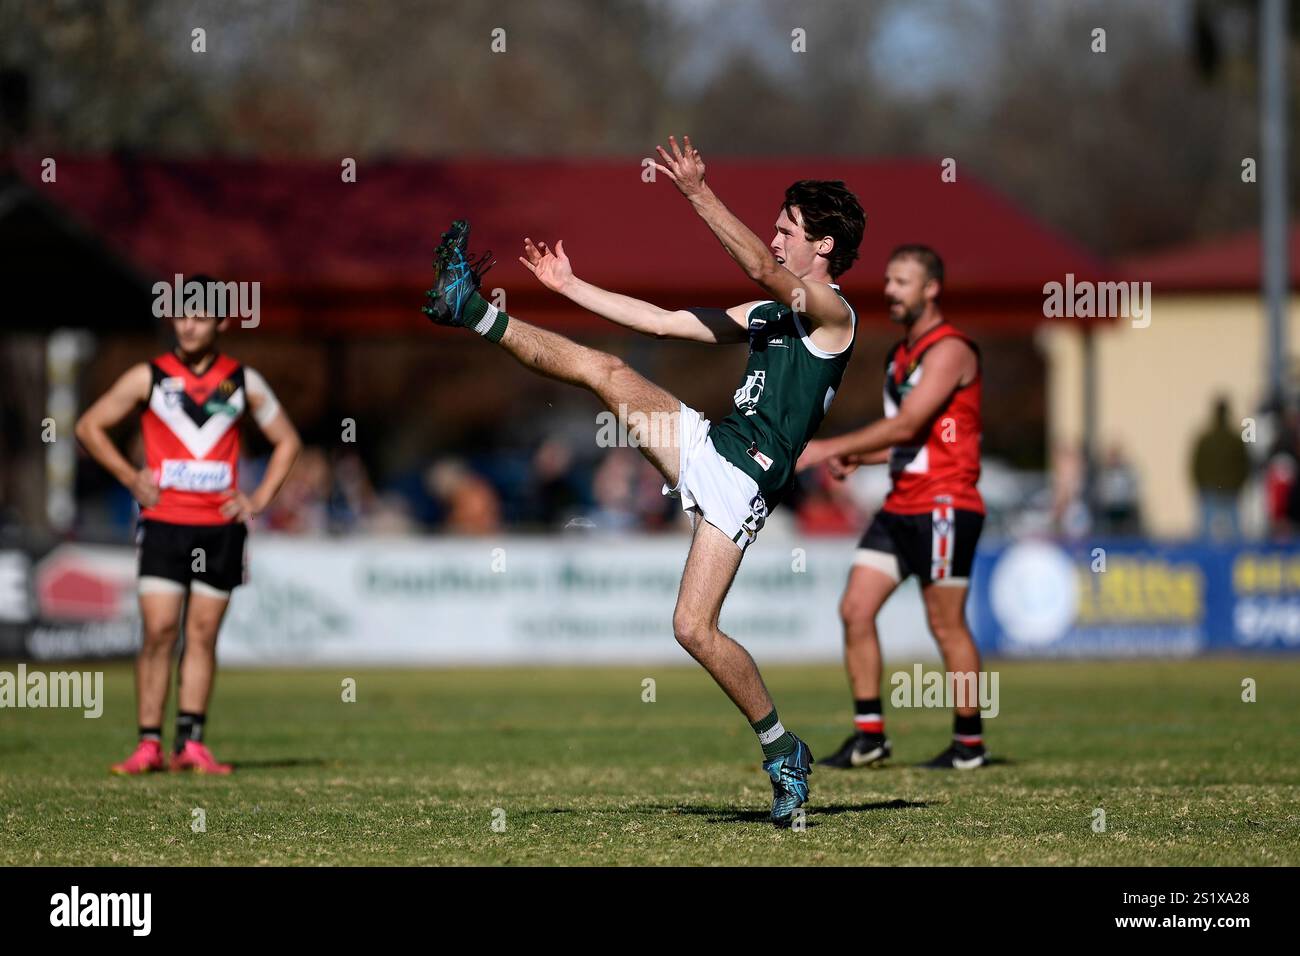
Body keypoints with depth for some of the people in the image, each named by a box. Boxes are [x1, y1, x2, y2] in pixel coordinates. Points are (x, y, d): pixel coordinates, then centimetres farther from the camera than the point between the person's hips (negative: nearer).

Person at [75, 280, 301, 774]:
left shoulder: (243, 381, 5)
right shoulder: (149, 377, 1)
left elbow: (286, 440, 15)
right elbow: (89, 426, 7)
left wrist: (260, 498, 4)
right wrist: (131, 477, -2)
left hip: (221, 526, 2)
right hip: (164, 523, -2)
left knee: (203, 635, 3)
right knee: (159, 631, -9)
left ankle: (191, 743, 6)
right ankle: (149, 745, -6)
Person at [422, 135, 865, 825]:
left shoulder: (833, 315, -6)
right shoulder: (768, 312, 20)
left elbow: (761, 266, -23)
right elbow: (664, 323, 22)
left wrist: (697, 193, -29)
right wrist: (568, 285, 21)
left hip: (744, 480, -8)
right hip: (709, 445, 8)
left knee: (694, 629, -15)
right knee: (603, 370, -4)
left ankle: (783, 751, -2)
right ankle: (471, 310, 1)